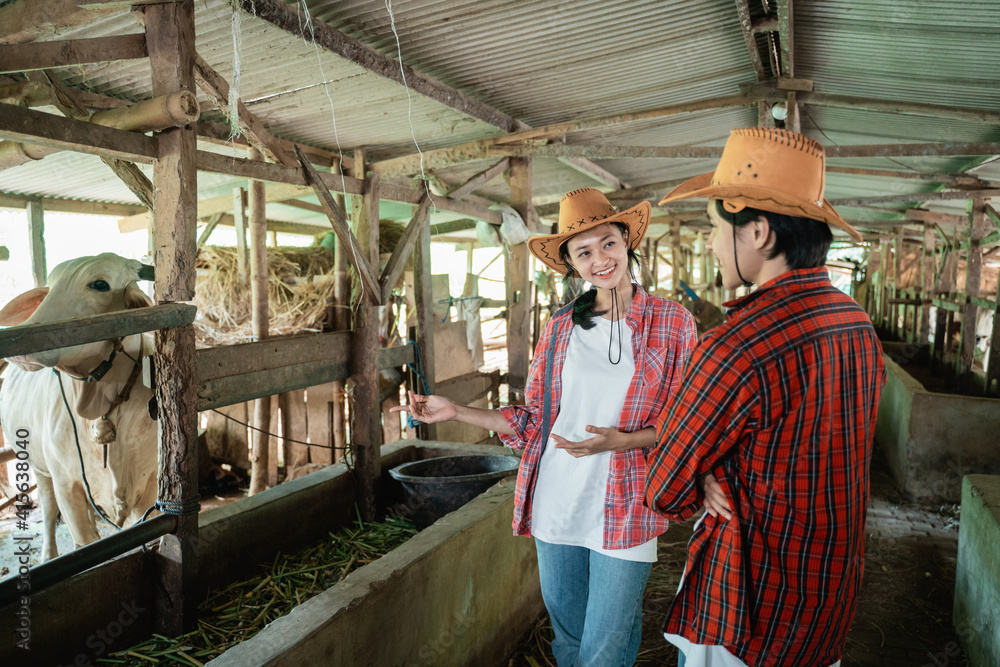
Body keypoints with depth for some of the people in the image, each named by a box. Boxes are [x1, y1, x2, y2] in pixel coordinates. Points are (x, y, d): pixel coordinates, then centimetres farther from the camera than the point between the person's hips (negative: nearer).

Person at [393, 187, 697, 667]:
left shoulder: (673, 322, -4)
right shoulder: (560, 327, 3)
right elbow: (534, 420, 8)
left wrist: (622, 441, -18)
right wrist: (455, 412, 1)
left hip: (624, 512, -3)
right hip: (555, 506, 3)